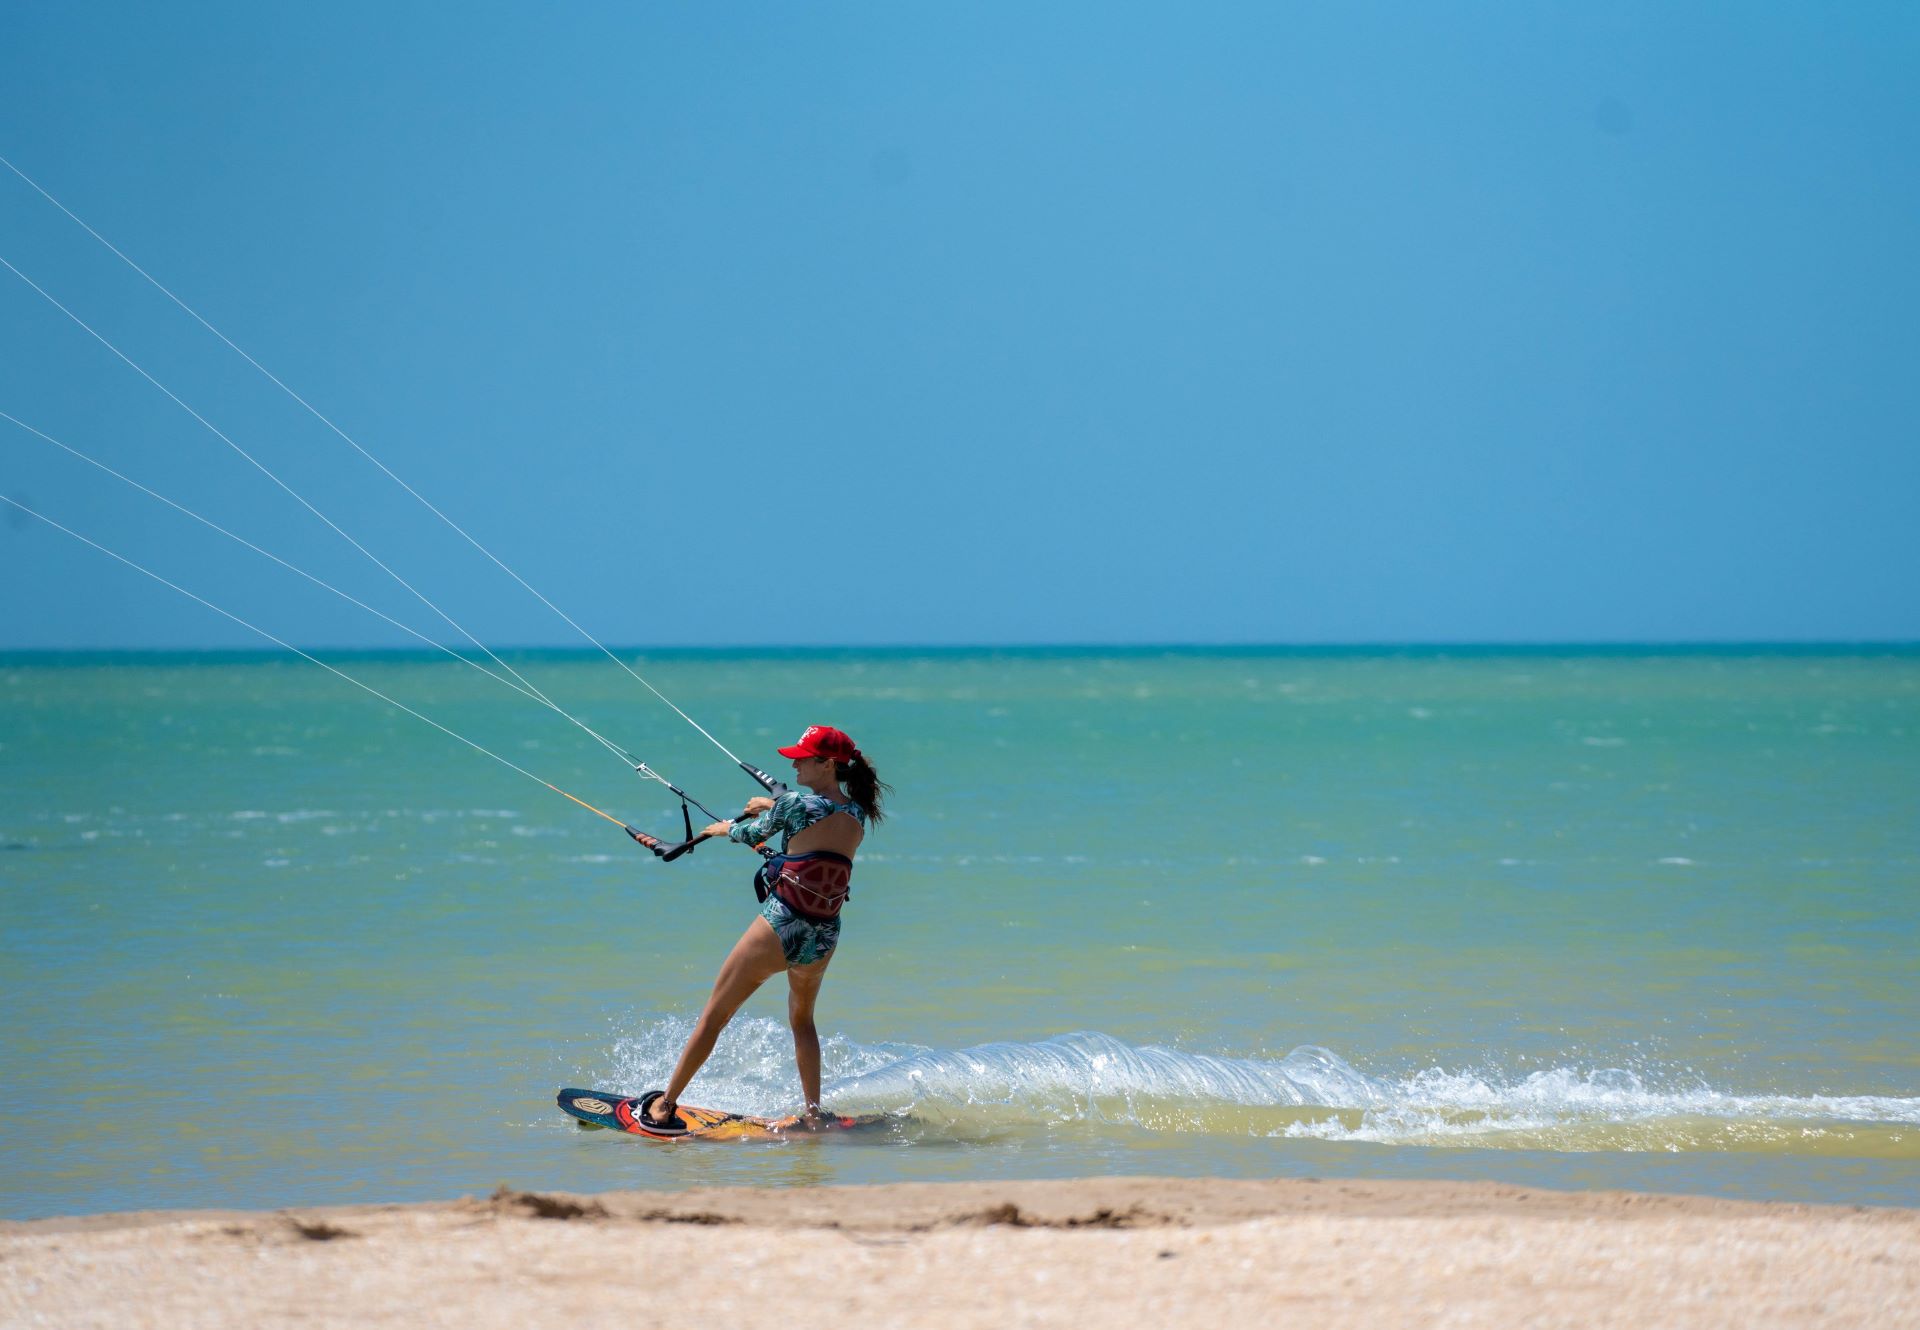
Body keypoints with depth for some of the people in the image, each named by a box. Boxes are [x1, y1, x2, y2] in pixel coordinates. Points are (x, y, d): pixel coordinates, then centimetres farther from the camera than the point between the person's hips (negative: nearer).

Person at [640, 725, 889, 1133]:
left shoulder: (796, 804, -11)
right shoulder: (858, 816, 5)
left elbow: (751, 834, 6)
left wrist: (723, 827, 26)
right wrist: (775, 807, 35)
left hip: (781, 926, -6)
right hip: (826, 937, 6)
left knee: (713, 1016, 6)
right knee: (802, 1020, 30)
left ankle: (664, 1106, 10)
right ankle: (814, 1113, 21)